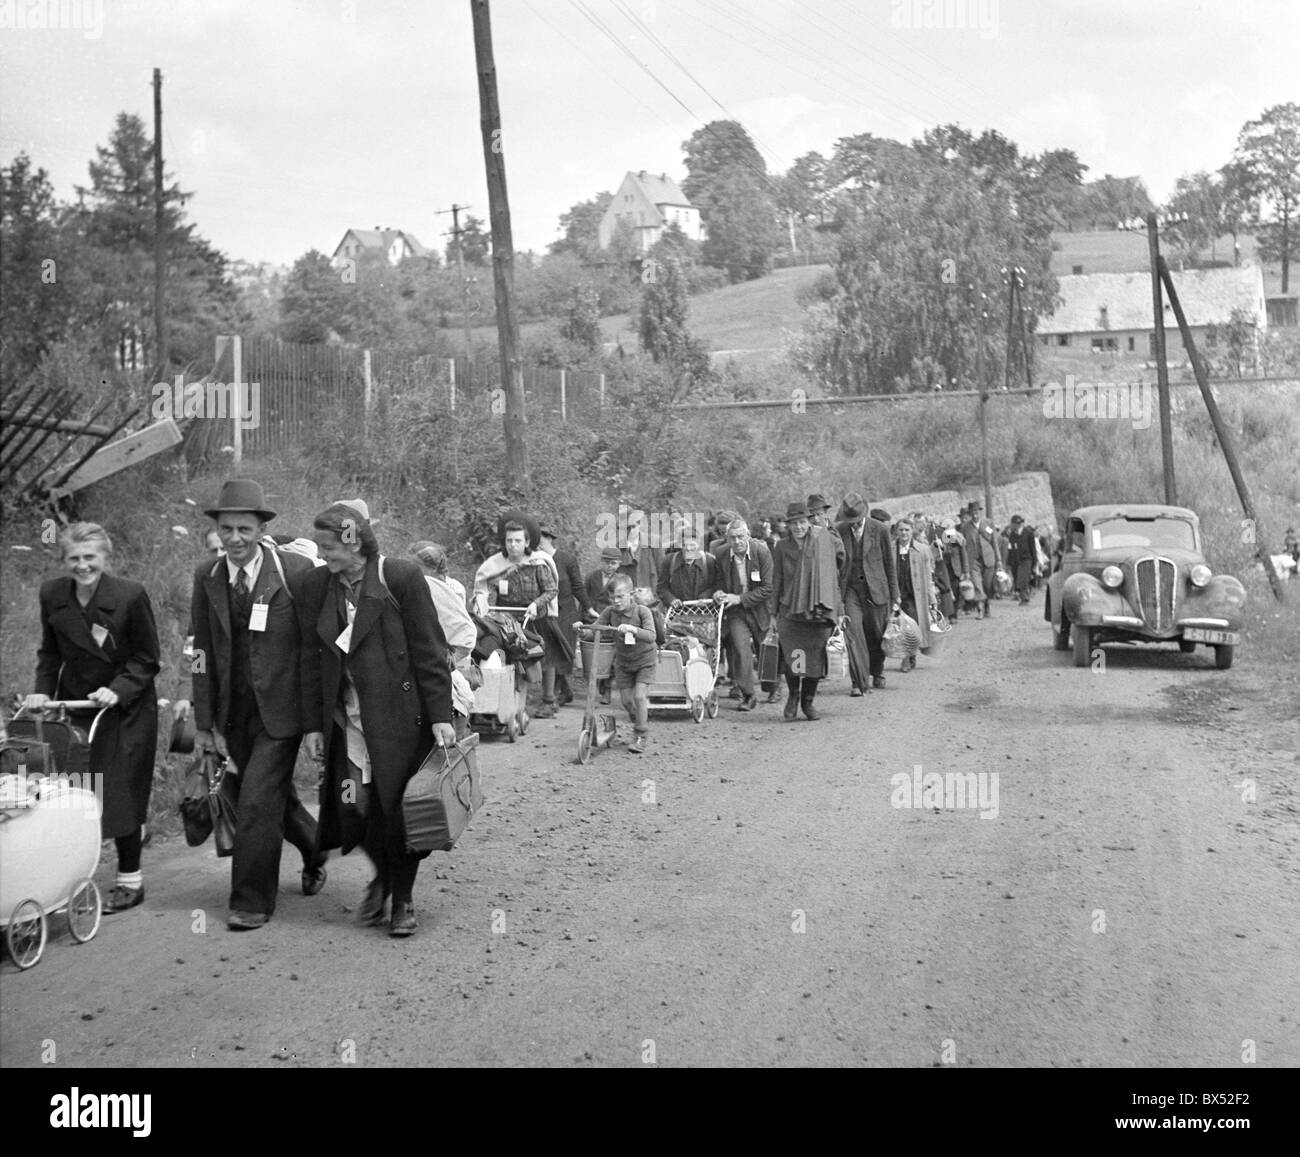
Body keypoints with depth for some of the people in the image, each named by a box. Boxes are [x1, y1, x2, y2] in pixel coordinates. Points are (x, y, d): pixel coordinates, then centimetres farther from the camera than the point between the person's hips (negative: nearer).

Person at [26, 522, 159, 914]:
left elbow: (147, 660, -8)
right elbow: (50, 653, 11)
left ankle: (130, 880, 13)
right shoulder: (52, 594, -2)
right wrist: (42, 691, -3)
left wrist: (118, 691, -21)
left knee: (120, 791, -1)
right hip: (75, 706, 4)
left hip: (125, 709, -4)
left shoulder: (131, 595, -15)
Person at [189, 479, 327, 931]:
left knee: (257, 801, -8)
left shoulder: (297, 572, -12)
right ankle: (316, 851, 46)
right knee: (276, 796, 19)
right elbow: (202, 652, 4)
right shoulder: (206, 577, 1)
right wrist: (204, 722, 3)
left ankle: (252, 902, 8)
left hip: (280, 709, -5)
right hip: (234, 714, 5)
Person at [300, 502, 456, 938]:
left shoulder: (401, 578, -10)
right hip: (347, 720, 4)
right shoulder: (316, 586, 4)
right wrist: (313, 725, 7)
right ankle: (382, 874, 30)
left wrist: (440, 715, -11)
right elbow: (311, 660, 9)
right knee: (353, 806, -1)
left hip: (401, 716, -4)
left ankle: (402, 899, 22)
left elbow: (430, 651, -8)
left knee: (397, 808, 1)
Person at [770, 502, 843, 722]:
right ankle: (793, 695, 16)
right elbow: (777, 581, 9)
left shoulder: (824, 541, 3)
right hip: (791, 611, 0)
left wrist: (838, 609, 5)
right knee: (792, 657, -11)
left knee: (816, 658, 3)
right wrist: (774, 613, 7)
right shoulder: (782, 547, 4)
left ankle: (808, 701, 22)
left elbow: (833, 576, 6)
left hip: (820, 611, 1)